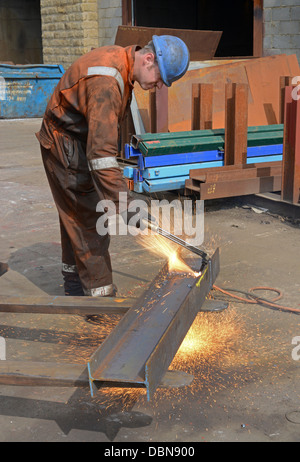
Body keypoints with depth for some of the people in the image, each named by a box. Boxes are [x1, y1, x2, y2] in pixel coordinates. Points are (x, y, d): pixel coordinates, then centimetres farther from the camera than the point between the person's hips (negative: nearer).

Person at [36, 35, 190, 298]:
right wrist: (124, 204, -39)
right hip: (66, 147, -10)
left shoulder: (120, 58, -1)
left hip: (82, 142, 10)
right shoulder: (106, 82, -33)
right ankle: (99, 293, 1)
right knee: (90, 218, -7)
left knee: (75, 215, 18)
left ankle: (74, 283, 33)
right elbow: (101, 152, -39)